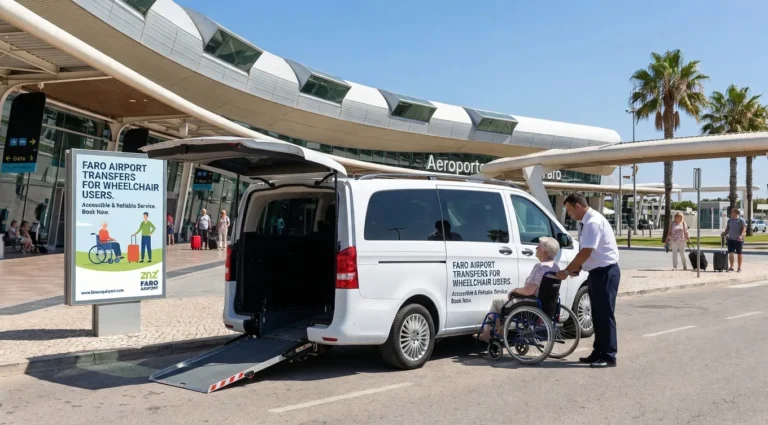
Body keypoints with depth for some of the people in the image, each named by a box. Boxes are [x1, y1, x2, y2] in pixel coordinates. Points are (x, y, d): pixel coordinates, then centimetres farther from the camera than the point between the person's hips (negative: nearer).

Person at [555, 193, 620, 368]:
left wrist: (567, 271, -17)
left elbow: (586, 252, -24)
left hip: (605, 272, -10)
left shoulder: (593, 222, -20)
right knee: (597, 314, 13)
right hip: (597, 272, 10)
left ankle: (608, 356, 0)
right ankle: (598, 352, 20)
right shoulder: (587, 222, 10)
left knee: (605, 314, -6)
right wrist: (577, 267, 3)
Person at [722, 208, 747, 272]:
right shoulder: (730, 220, 10)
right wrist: (725, 233, 0)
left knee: (739, 253, 5)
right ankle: (731, 267, 3)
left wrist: (741, 235, -25)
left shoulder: (741, 220, -6)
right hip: (731, 239, 4)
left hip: (739, 240, -4)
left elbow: (744, 228, -11)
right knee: (730, 253, -3)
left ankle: (739, 268, 14)